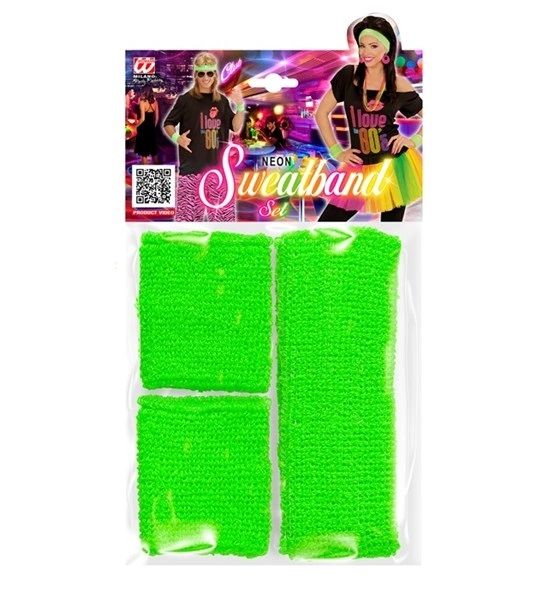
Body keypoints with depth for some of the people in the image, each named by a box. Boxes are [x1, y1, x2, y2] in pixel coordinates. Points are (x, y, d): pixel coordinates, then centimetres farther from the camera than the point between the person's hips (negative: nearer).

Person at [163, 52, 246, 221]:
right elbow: (168, 124, 4)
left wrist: (240, 105, -6)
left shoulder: (222, 101, 8)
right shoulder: (186, 99, -1)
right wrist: (176, 137, -15)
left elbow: (236, 127, 6)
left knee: (225, 211, 7)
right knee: (188, 210, -2)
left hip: (219, 166, 3)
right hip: (191, 166, -3)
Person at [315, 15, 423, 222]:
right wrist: (336, 152, -2)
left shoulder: (399, 85, -4)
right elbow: (321, 113, 2)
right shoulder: (348, 75, -3)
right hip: (361, 167, 1)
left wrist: (415, 140, -6)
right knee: (327, 220, -2)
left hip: (395, 165, -1)